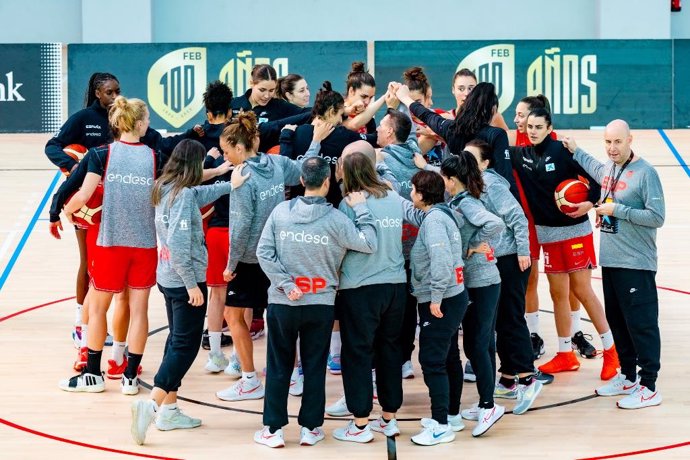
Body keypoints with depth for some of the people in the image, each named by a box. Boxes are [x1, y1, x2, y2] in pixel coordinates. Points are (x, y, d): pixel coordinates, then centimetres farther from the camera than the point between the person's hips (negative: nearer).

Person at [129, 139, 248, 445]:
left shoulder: (165, 190, 6)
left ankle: (169, 410, 20)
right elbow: (180, 244, -25)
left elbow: (199, 195, 24)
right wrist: (192, 284, -20)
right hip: (184, 281, -9)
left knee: (177, 340, 16)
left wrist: (230, 186, 25)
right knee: (186, 345, -4)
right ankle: (151, 405, -13)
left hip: (167, 279, 9)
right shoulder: (184, 194, -20)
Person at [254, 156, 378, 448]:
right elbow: (369, 244, -10)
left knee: (278, 367, 9)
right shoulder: (335, 219, -11)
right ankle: (310, 428, 15)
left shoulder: (280, 212, -5)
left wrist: (286, 284, -8)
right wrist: (361, 209, -2)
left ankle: (273, 429, 11)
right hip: (320, 305, -1)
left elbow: (263, 252, -8)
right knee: (315, 367, 10)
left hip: (282, 303, 1)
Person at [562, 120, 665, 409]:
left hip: (636, 265, -8)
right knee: (617, 321, 15)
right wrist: (575, 152, 31)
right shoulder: (608, 168, 11)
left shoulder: (645, 173, -13)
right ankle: (628, 377, 28)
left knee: (641, 324, -6)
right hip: (610, 261, 8)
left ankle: (648, 387, -1)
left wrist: (617, 210, -17)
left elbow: (657, 217, -18)